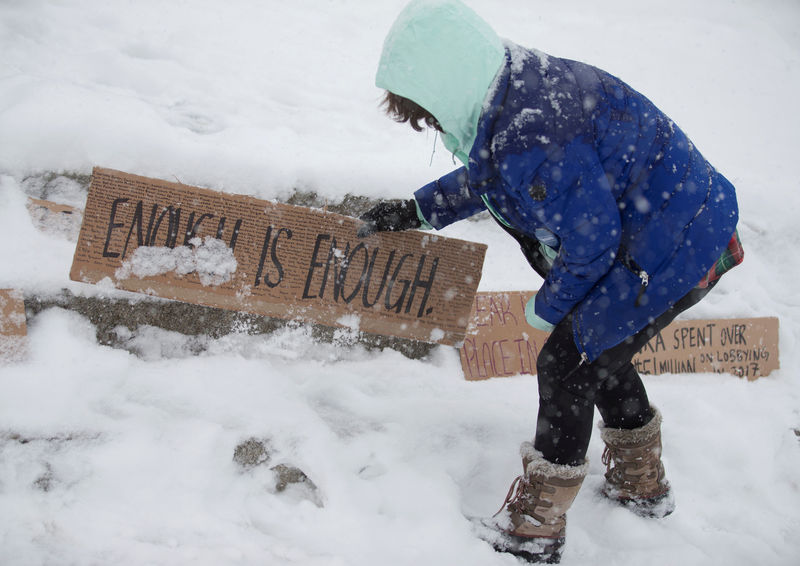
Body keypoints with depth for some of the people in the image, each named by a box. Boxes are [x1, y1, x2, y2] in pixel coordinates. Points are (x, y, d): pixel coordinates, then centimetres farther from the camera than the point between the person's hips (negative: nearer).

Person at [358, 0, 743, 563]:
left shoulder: (529, 137, -32)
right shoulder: (518, 83, 0)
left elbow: (592, 242, -25)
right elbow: (486, 178, 19)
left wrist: (548, 306, -8)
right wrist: (415, 211, 20)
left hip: (670, 252, -10)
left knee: (568, 363, -2)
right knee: (600, 352, 24)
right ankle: (642, 484, 44)